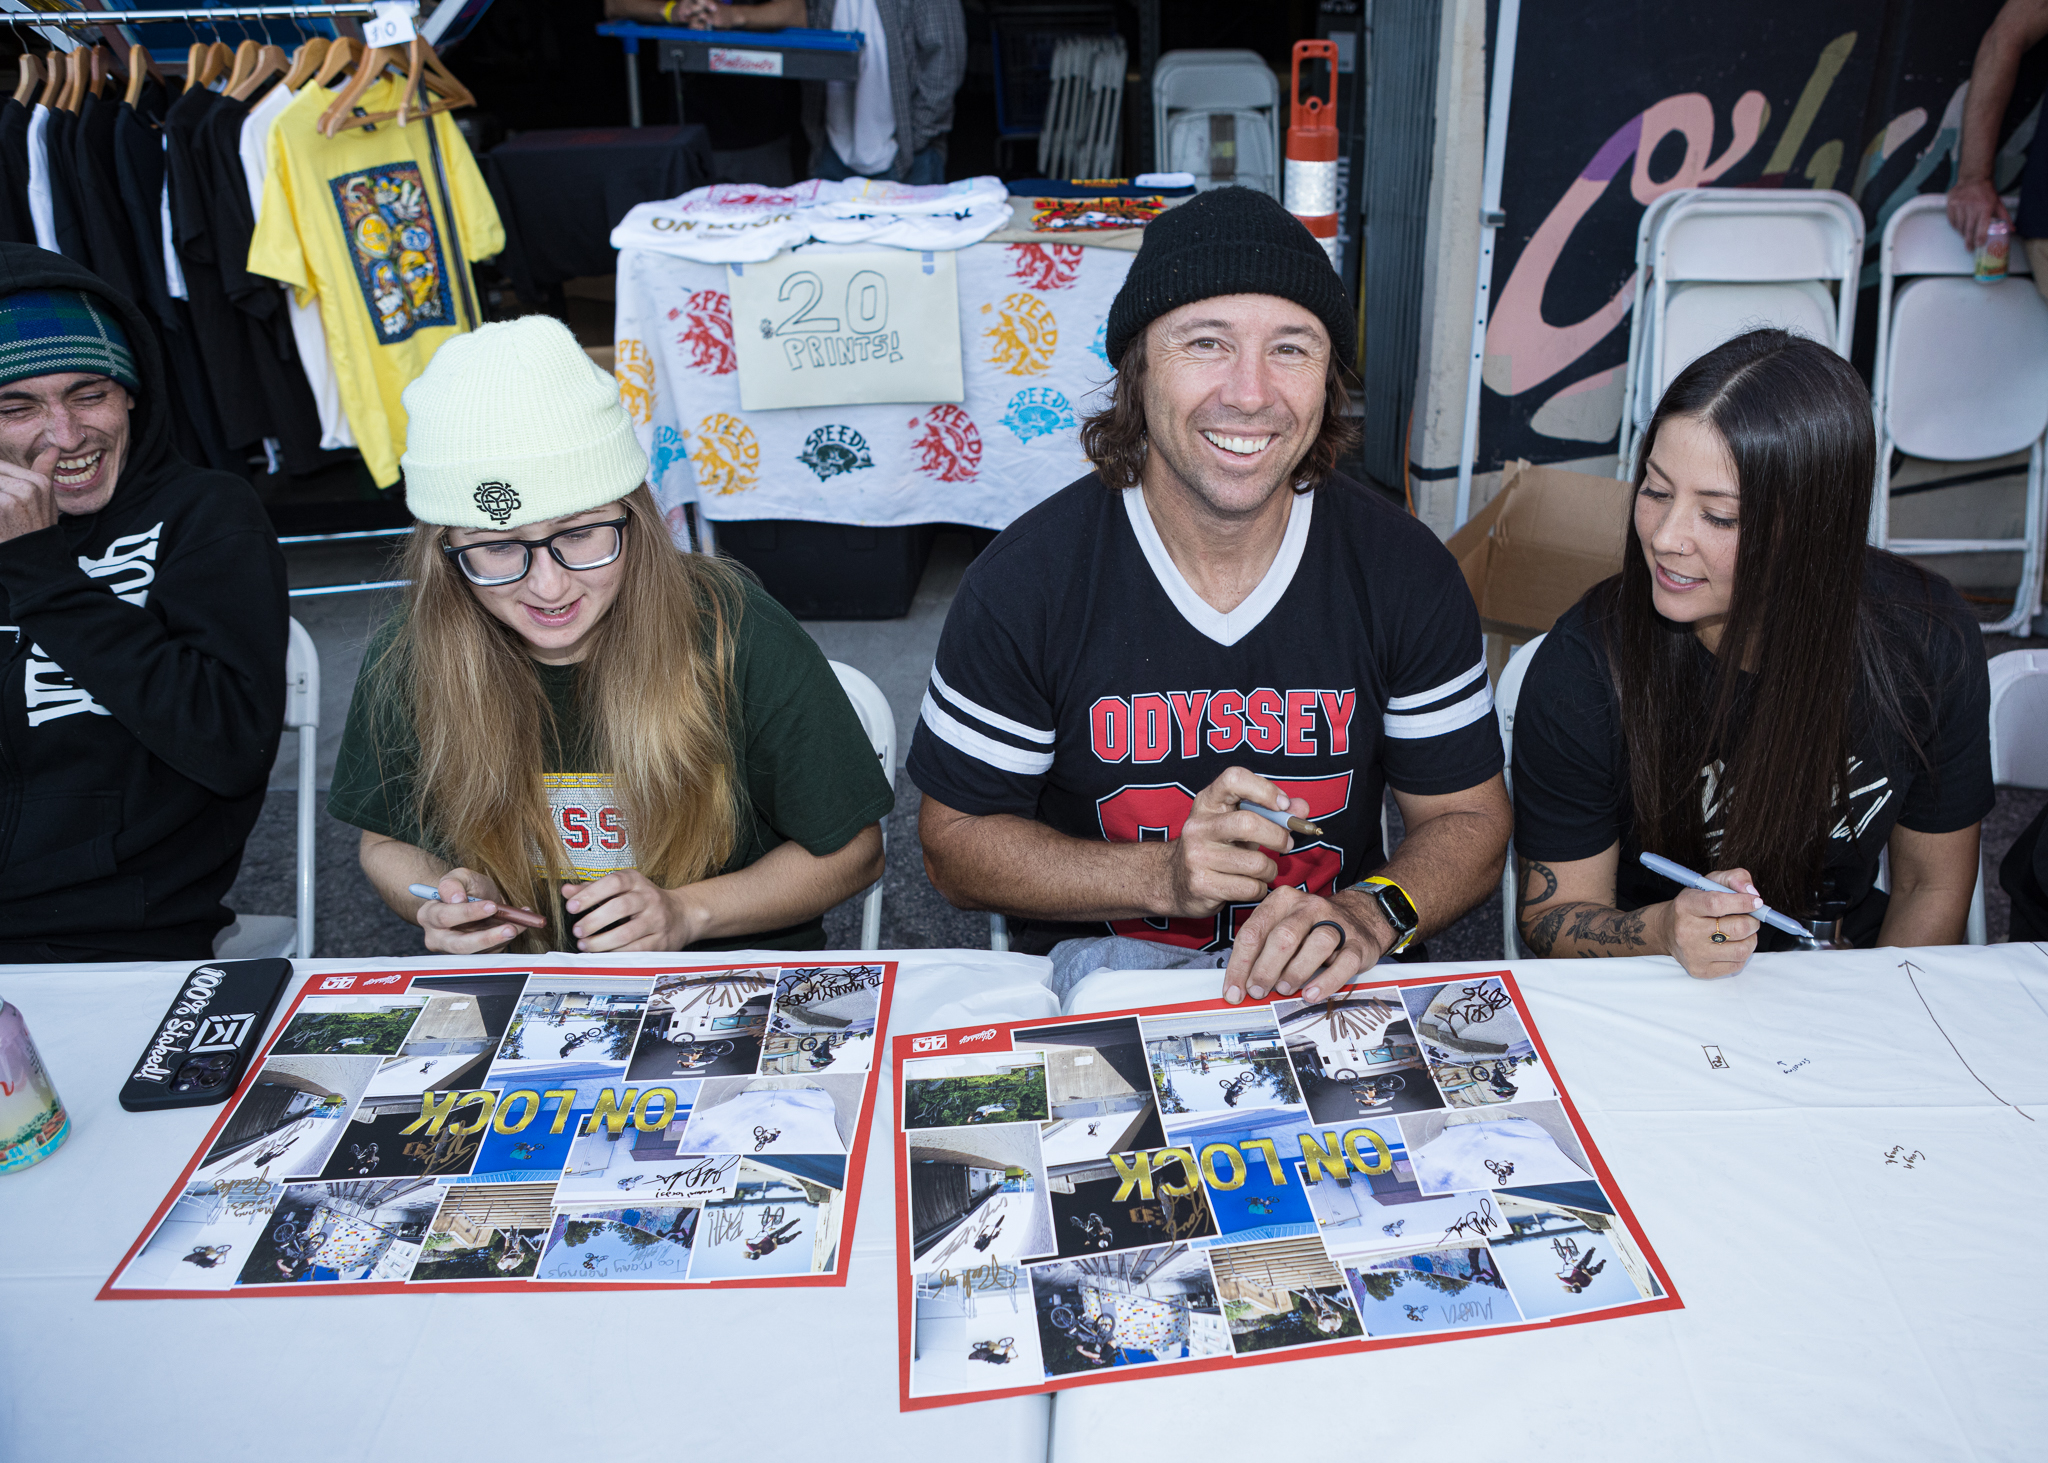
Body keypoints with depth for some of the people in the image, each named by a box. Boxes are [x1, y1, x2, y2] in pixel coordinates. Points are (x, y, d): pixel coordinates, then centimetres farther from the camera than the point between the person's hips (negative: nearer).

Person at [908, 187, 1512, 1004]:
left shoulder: (1407, 575, -6)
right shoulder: (1023, 584, -12)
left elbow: (1467, 820, 3)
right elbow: (955, 843, -4)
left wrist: (1369, 913, -20)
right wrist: (1161, 874, -20)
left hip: (1326, 979, 3)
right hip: (1099, 965, -2)